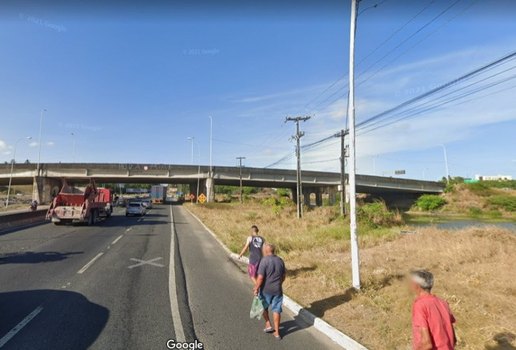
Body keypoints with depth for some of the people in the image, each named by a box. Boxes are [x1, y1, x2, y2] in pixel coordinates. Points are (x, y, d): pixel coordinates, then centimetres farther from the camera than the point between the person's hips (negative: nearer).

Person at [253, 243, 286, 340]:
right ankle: (277, 332, 19)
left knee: (264, 307, 22)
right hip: (278, 290, 4)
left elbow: (260, 278, -20)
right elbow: (284, 276, 10)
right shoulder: (280, 260, 1)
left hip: (266, 290, -4)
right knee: (276, 310, 12)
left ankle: (268, 325, 25)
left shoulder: (264, 261, -18)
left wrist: (256, 288, -8)